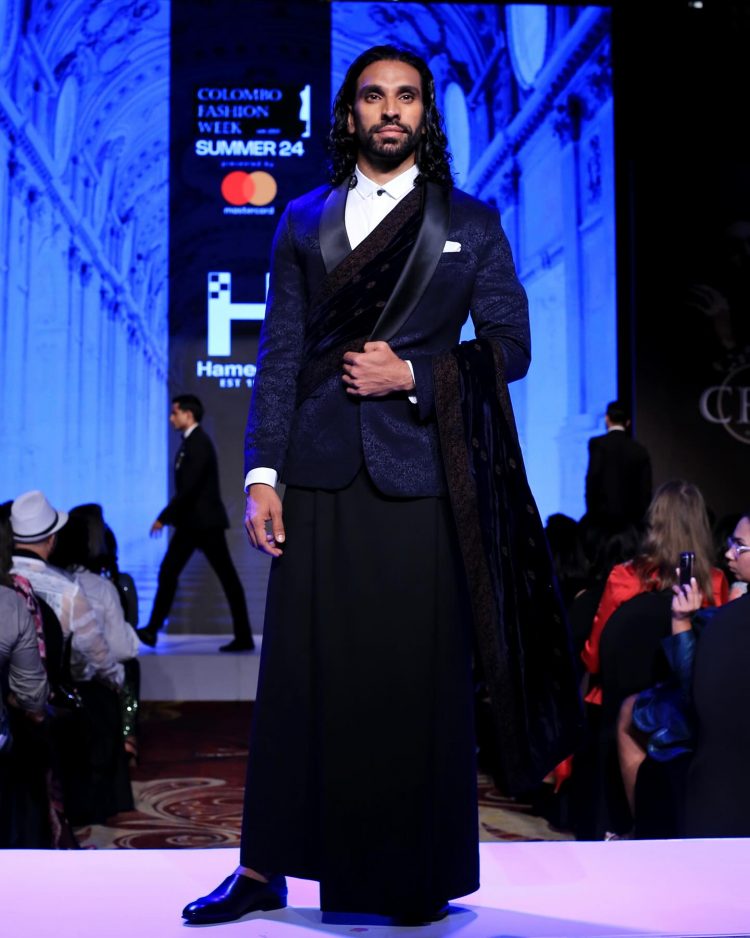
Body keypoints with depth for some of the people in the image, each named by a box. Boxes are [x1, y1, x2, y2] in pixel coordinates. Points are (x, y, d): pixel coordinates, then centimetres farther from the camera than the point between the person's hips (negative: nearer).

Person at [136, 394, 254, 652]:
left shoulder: (199, 443, -16)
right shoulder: (190, 442, 13)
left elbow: (189, 487, -23)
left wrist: (163, 518, -19)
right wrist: (171, 517, 16)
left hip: (205, 522, -10)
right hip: (191, 522, 10)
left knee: (227, 577, -4)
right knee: (167, 572, 5)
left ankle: (244, 637, 1)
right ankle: (152, 630, 8)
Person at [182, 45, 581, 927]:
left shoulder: (471, 224, 11)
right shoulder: (303, 221, 14)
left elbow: (509, 345, 7)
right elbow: (279, 353, 8)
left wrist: (411, 374, -7)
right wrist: (261, 473, 0)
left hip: (420, 474, -1)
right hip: (321, 474, 2)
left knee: (419, 680, 1)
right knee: (302, 672, 3)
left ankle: (419, 881, 14)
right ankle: (264, 869, 13)